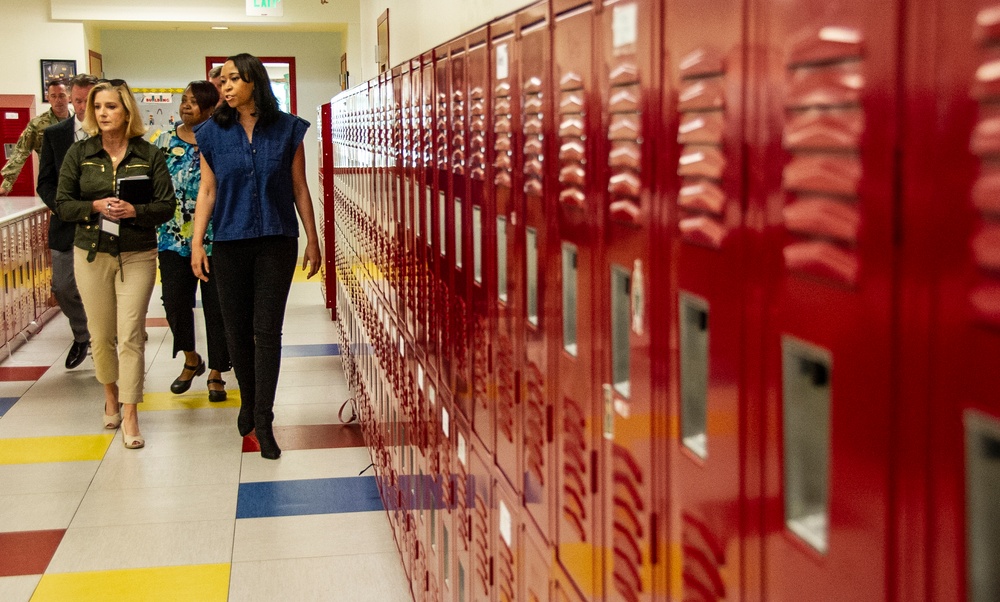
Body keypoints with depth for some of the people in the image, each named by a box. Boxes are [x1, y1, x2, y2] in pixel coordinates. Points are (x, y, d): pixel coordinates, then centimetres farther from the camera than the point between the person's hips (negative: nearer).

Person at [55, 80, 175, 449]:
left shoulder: (149, 155, 0)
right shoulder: (79, 153, 3)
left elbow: (166, 206, -2)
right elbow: (62, 204, 2)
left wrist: (134, 210, -20)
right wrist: (96, 206, -15)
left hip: (138, 255, -2)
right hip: (92, 253, 2)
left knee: (131, 335, -7)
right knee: (101, 335, 8)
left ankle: (130, 415, -3)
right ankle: (111, 395, 31)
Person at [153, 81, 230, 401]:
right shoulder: (164, 142, 8)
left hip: (214, 239, -3)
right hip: (174, 238, 3)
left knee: (217, 304, 2)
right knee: (174, 301, 4)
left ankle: (216, 373, 16)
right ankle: (190, 360, 29)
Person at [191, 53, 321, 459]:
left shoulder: (287, 130, 0)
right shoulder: (213, 133, 3)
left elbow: (299, 189, 4)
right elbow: (207, 192, 5)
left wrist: (312, 240, 3)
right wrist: (196, 243, -1)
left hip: (276, 242, -2)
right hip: (229, 243, 2)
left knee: (267, 331, -3)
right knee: (237, 330, 10)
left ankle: (263, 421, 3)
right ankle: (248, 403, 31)